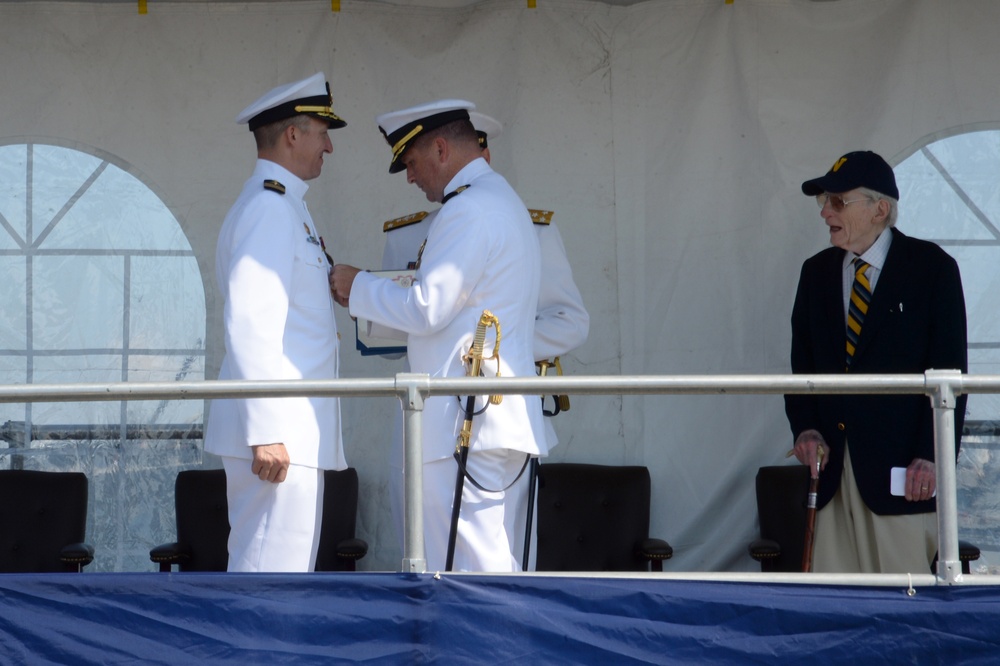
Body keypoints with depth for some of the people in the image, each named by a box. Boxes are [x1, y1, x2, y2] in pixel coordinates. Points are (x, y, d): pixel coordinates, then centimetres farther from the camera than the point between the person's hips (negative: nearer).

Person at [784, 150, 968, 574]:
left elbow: (949, 370, -5)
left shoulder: (932, 268, -1)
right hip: (832, 463, 5)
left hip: (900, 467, -5)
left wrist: (931, 456, -13)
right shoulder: (817, 272, 14)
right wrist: (805, 428, -1)